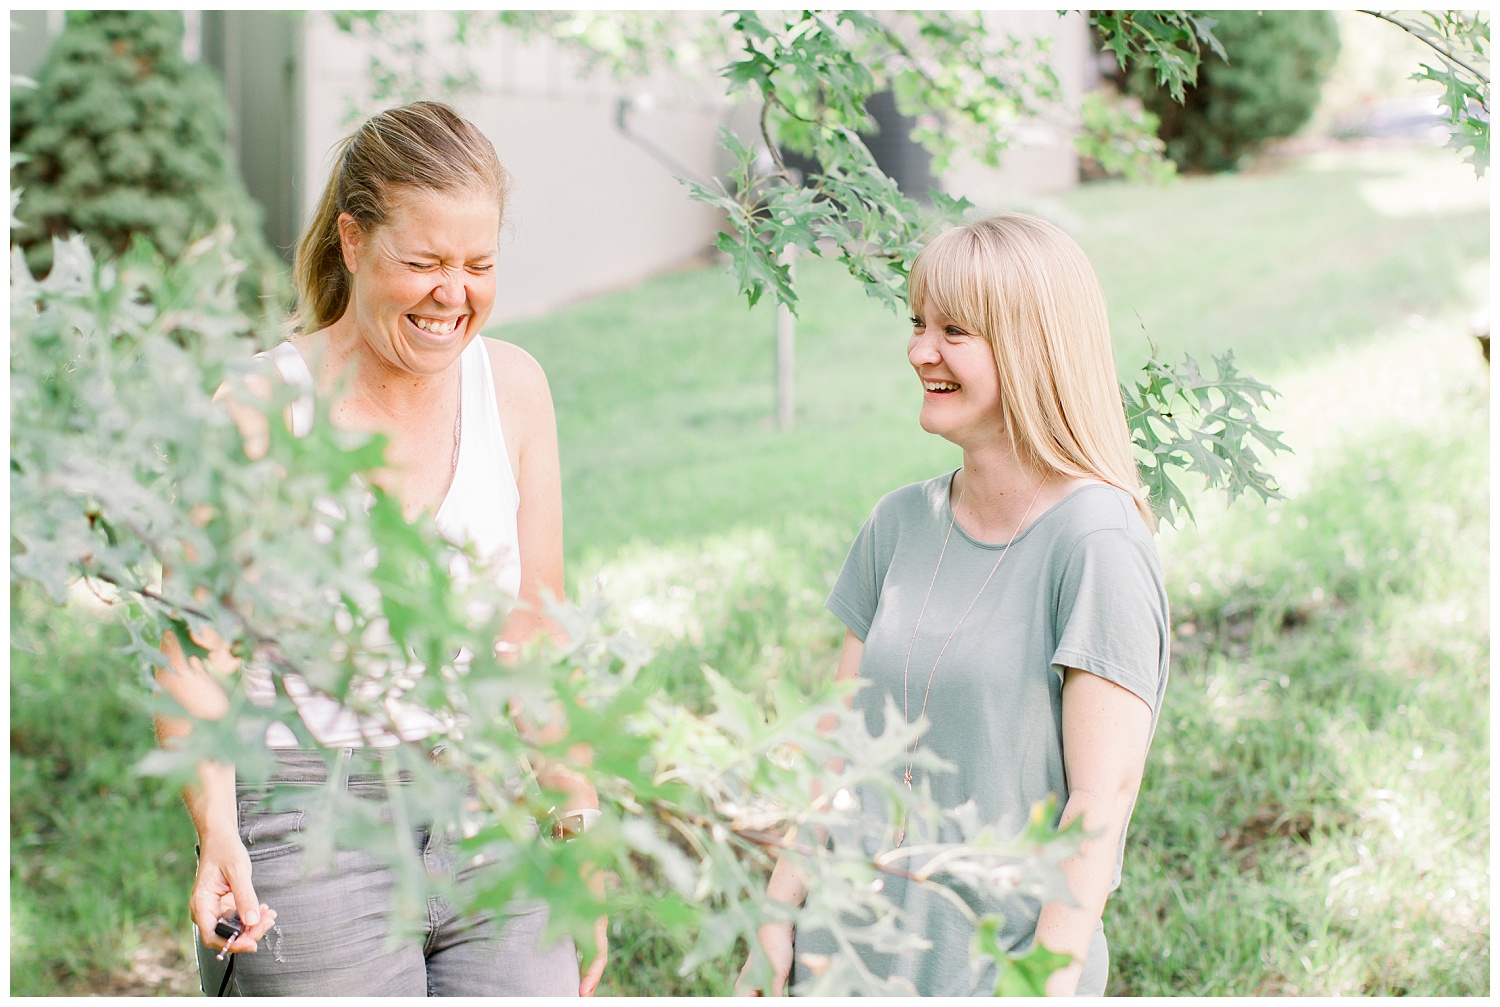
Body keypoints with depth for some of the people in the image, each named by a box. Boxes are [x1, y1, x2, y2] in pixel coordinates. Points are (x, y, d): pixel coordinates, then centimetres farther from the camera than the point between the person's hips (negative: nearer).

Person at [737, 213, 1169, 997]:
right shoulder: (901, 522, 4)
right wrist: (779, 916, 5)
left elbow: (1102, 796, -15)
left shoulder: (1096, 543, -14)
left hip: (1002, 965, -5)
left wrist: (1048, 985, -18)